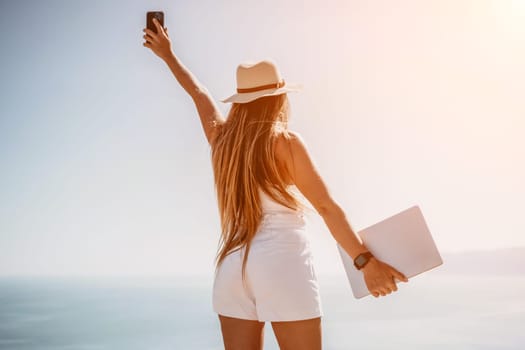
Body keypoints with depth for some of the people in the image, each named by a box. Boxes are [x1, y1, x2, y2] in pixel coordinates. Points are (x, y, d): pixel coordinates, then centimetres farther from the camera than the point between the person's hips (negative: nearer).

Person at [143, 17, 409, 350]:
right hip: (283, 263, -5)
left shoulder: (221, 137, 8)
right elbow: (327, 207, -10)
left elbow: (199, 92, 26)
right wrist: (365, 260, -9)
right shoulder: (285, 142, -6)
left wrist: (168, 54, 43)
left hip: (233, 266, 6)